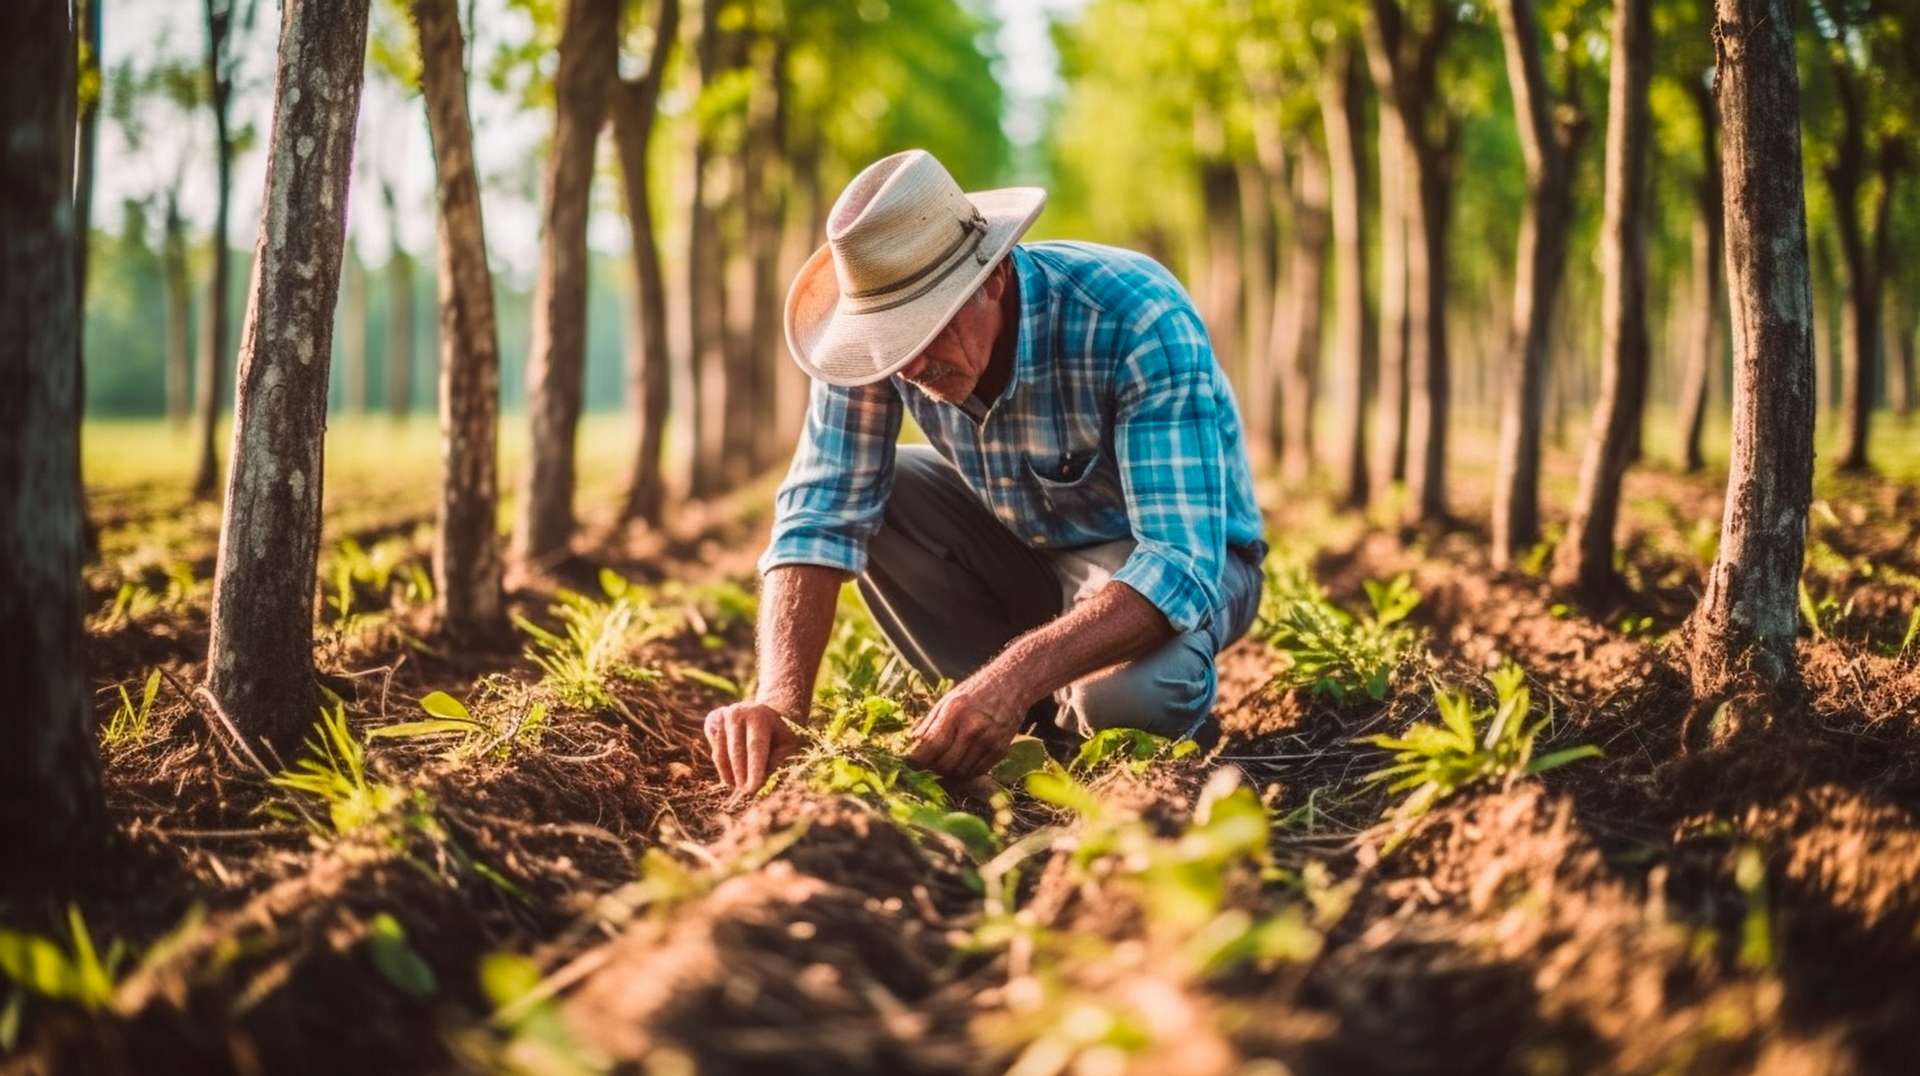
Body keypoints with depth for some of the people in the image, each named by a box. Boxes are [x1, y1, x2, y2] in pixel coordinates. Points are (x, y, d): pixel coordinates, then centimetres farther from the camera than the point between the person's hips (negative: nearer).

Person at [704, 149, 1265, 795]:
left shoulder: (1139, 324, -34)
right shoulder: (873, 326, -21)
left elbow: (1180, 564, -40)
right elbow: (821, 516, -22)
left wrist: (1014, 675, -54)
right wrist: (781, 700, -39)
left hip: (1178, 558, -5)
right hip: (1022, 549, 6)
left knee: (1135, 691, -38)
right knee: (856, 491, -19)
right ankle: (1044, 710, -5)